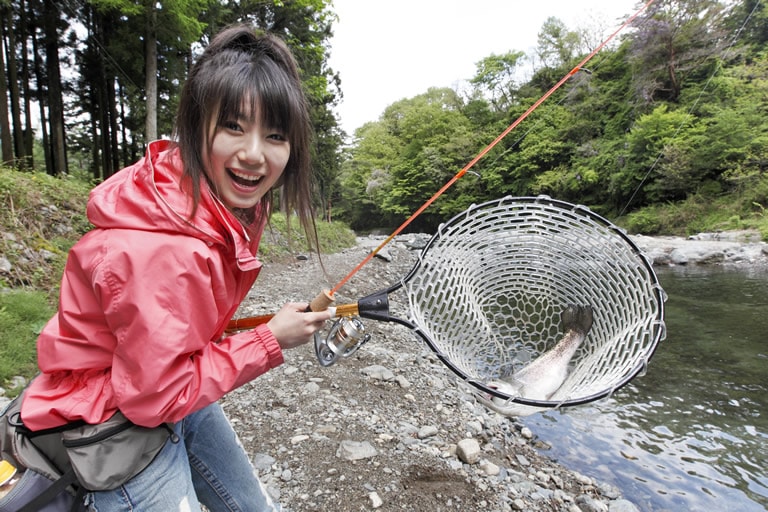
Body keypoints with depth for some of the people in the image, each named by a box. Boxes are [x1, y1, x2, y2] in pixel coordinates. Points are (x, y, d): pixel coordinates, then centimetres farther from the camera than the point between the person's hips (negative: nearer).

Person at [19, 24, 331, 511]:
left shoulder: (236, 206, -9)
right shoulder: (159, 251, -36)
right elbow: (157, 393, -24)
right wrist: (269, 341, -21)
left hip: (177, 386, 8)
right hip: (113, 422, -7)